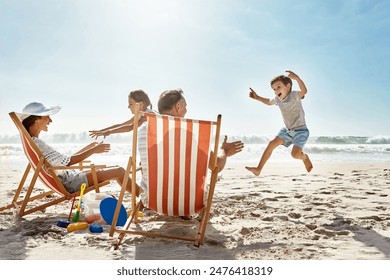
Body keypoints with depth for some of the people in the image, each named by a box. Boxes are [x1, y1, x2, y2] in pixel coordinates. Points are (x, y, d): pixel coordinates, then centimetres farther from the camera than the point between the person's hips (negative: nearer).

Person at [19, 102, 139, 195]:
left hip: (68, 179, 10)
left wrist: (89, 147, 13)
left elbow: (65, 159, 14)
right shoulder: (37, 143, -20)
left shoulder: (31, 141, 13)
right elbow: (67, 161, -21)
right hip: (71, 184, -10)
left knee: (117, 172, 13)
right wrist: (94, 150, -12)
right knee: (120, 171, -11)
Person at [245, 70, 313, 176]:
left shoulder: (294, 95, -18)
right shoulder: (277, 99, 3)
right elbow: (269, 102, 27)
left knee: (295, 154, -23)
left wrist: (297, 78, -54)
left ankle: (305, 157, 17)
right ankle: (258, 169, -3)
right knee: (272, 144, -6)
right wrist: (257, 98, 18)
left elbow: (304, 91, -41)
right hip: (287, 130, 7)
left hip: (301, 130, -7)